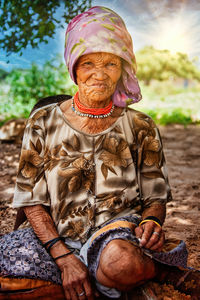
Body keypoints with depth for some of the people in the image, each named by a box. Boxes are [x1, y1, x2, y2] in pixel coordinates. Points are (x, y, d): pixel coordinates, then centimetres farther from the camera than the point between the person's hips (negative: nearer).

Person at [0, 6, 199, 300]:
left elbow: (156, 197, 8)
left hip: (119, 228, -2)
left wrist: (151, 221, -18)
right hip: (57, 237, 3)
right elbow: (31, 200, 1)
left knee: (120, 262, -39)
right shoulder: (43, 122, 3)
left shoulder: (140, 127, 4)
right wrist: (65, 258, -14)